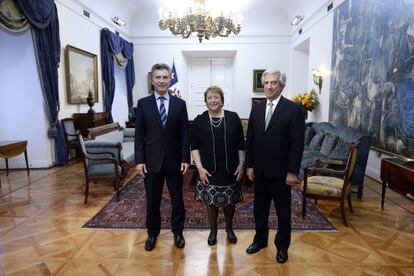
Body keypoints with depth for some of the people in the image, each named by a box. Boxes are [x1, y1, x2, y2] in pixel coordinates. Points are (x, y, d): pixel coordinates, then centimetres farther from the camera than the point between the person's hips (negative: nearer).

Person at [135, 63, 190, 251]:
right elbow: (139, 135, 0)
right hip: (151, 160, 0)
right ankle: (152, 233, 32)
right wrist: (139, 160, -6)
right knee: (152, 200, 12)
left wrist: (185, 158, -7)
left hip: (174, 160, 0)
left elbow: (184, 134, 0)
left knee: (177, 198, 11)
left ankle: (177, 232, 31)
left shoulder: (180, 104, 2)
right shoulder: (143, 104, 1)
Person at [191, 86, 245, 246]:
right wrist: (199, 167, -9)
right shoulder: (199, 120, -3)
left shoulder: (233, 118, -2)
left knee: (230, 200, 13)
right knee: (211, 201, 10)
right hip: (209, 170, 0)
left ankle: (229, 228, 37)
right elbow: (194, 147, -1)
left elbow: (240, 144, 3)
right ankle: (213, 230, 33)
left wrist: (241, 164, -3)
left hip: (230, 169, 1)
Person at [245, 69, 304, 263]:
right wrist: (249, 165, 5)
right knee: (259, 209, 17)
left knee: (283, 211, 12)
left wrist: (292, 172, -14)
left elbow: (297, 143, -11)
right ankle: (260, 239, 37)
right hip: (259, 171, 4)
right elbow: (250, 140, 9)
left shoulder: (293, 109, -8)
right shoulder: (256, 109, 7)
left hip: (280, 172, -4)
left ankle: (282, 246, 31)